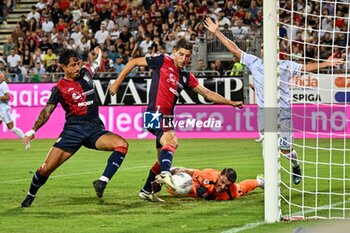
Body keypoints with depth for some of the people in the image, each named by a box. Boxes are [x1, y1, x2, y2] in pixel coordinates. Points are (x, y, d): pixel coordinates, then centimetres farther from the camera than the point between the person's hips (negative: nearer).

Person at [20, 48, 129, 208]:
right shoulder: (59, 89, 0)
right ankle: (30, 196, 18)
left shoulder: (86, 73, 12)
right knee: (47, 168, -9)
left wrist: (96, 54, 23)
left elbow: (95, 63, 38)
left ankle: (102, 182, -26)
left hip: (95, 128, 3)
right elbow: (47, 111, -5)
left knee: (122, 145, -26)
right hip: (73, 129, -3)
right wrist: (32, 131, -14)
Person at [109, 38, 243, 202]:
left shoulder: (186, 77, 17)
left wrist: (231, 103, 18)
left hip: (167, 117, 8)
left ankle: (146, 191, 28)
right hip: (155, 113, -8)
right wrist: (117, 83, 1)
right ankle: (165, 173, -54)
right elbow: (133, 62, 4)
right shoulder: (163, 61, -1)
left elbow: (207, 94, 21)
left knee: (163, 159, 15)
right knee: (172, 141, -33)